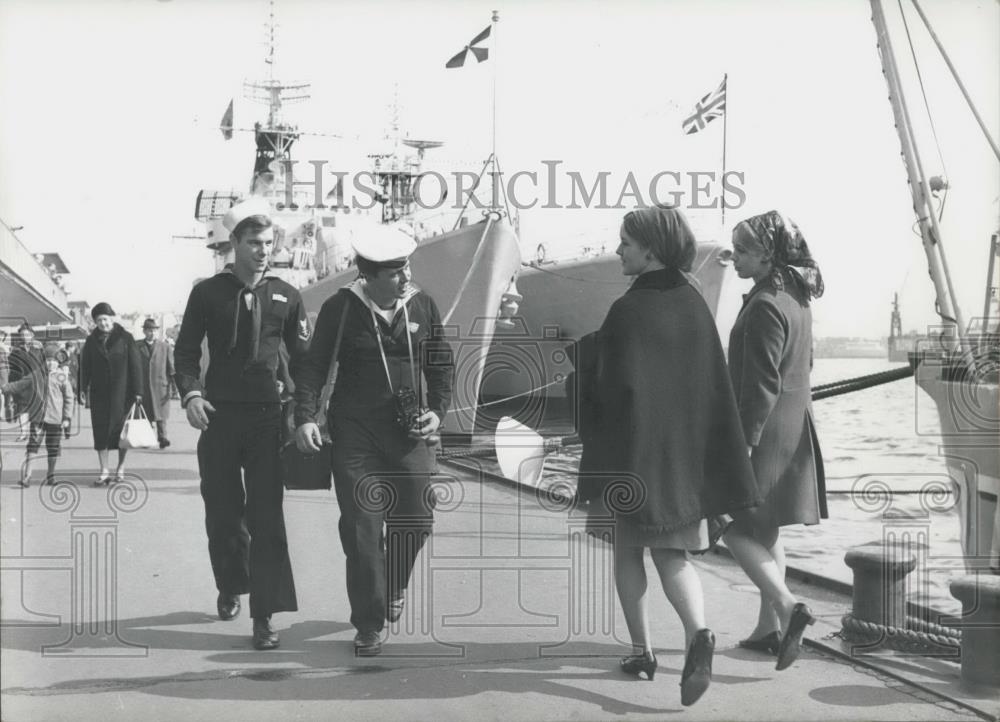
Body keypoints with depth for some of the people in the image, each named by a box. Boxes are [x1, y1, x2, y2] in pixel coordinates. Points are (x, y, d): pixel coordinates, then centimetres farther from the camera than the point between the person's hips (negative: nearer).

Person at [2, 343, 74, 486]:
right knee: (32, 445, -4)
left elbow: (69, 398, -1)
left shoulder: (62, 376, -2)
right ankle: (26, 475, -5)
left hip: (55, 419, -1)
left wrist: (67, 418, -4)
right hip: (37, 417, 2)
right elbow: (19, 384, 16)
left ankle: (51, 475, 21)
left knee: (53, 449, 8)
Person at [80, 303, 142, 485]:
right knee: (100, 430, 0)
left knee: (122, 429, 2)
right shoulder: (91, 341, 7)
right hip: (99, 393, 2)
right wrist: (84, 389, 0)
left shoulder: (125, 338, -1)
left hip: (121, 391, -2)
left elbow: (134, 365, -3)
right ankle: (104, 471, 4)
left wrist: (137, 391, -7)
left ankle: (120, 468, 17)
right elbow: (85, 366, 9)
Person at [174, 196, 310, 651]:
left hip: (267, 417, 0)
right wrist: (191, 394, -12)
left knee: (266, 516, -6)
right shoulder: (208, 292, 4)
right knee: (221, 512, 9)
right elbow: (186, 351, 5)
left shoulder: (285, 296, 7)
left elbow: (303, 357, 12)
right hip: (219, 416, 0)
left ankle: (264, 616, -4)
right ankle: (231, 587, 36)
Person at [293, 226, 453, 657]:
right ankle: (368, 625, 8)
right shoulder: (341, 308, -4)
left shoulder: (423, 306, 5)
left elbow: (441, 365, 14)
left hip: (409, 432, 3)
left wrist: (437, 411, 0)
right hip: (355, 433, -3)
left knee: (416, 520, 5)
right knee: (362, 527, -4)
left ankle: (393, 589, 36)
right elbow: (313, 364, -2)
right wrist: (306, 416, -13)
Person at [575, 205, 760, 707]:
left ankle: (642, 650, 18)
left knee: (628, 552, 13)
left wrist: (582, 371, -1)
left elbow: (614, 388, -20)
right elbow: (715, 385, 7)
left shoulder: (628, 311, -17)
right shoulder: (694, 305, 3)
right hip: (684, 453, 5)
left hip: (631, 451, -5)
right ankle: (697, 632, -13)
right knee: (671, 554, 11)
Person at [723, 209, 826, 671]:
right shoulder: (797, 299, 11)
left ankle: (787, 608, -12)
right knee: (765, 531, 15)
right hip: (793, 426, 10)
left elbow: (762, 383, -22)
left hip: (765, 430, -10)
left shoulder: (765, 306, -19)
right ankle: (769, 628, 21)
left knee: (735, 527, -3)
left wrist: (744, 440, -20)